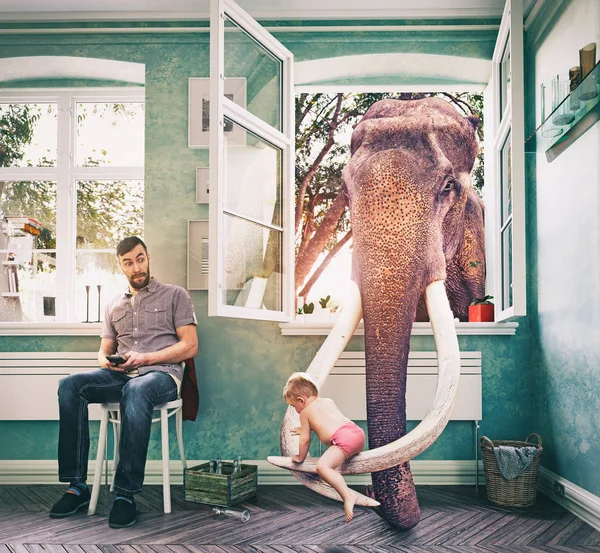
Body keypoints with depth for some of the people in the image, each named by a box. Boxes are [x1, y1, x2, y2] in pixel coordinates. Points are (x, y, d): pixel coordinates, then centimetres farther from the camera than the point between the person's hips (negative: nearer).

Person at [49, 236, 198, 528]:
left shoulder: (175, 295, 9)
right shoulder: (114, 305, 24)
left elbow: (190, 346, 0)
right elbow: (104, 350, 23)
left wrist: (145, 358, -11)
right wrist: (106, 361, -3)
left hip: (162, 375, -5)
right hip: (121, 376, 5)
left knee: (135, 390, -41)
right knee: (70, 385, -24)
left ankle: (126, 493, -36)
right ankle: (77, 486, -23)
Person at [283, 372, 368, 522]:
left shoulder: (305, 411, 11)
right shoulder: (328, 401, 30)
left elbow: (305, 439, 14)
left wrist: (300, 457, 30)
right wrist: (306, 429, 59)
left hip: (343, 439, -9)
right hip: (358, 432, 9)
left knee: (322, 467, -24)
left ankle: (348, 495, -39)